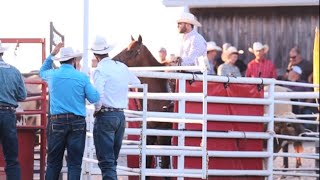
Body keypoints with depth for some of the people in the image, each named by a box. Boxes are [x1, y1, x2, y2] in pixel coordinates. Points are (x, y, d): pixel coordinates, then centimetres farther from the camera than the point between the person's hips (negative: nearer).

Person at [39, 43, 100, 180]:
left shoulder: (52, 75, 4)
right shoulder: (82, 77, -3)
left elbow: (42, 72, 28)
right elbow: (94, 98, -4)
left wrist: (52, 54, 34)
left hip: (57, 121, 2)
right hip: (77, 122, -2)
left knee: (53, 163, 7)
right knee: (74, 163, 0)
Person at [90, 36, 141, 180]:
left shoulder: (100, 70, -11)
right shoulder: (122, 67, 9)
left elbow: (98, 95, -23)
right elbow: (137, 82, 26)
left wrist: (97, 110, -6)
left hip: (105, 115, -7)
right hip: (121, 115, 7)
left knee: (106, 161, -7)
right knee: (113, 159, 17)